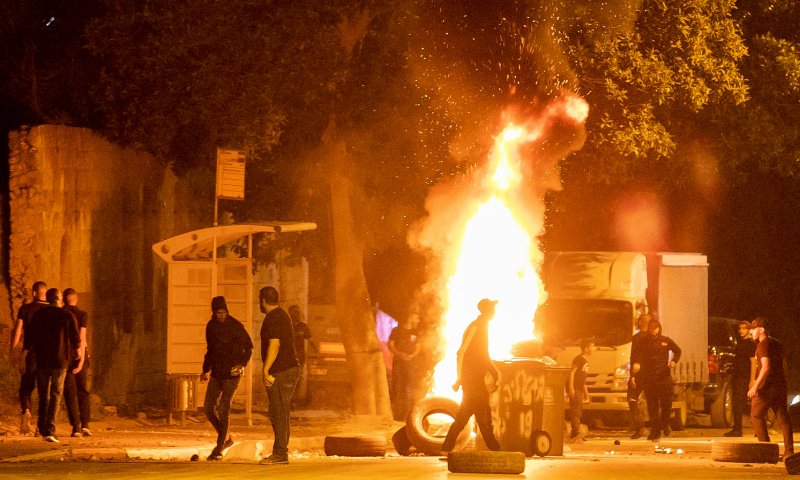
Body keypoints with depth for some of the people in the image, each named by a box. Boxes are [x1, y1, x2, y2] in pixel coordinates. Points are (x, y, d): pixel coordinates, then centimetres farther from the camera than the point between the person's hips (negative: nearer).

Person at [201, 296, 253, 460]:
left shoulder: (235, 326, -11)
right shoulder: (211, 326, 8)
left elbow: (248, 346, -6)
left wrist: (242, 364, -20)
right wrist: (206, 370, 17)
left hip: (231, 374, -6)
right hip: (216, 374, 6)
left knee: (223, 411, -8)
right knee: (208, 409, 4)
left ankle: (219, 450, -3)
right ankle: (226, 439, 23)